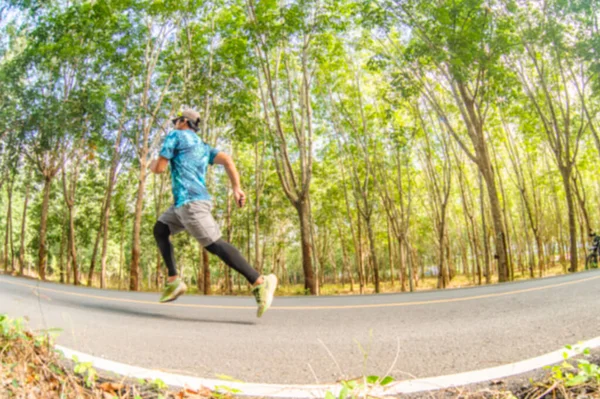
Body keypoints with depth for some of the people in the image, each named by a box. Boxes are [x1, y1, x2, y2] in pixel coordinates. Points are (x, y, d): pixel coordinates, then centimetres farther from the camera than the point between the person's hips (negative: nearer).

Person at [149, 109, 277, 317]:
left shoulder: (175, 136, 4)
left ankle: (259, 282, -23)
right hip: (190, 201, 9)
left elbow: (160, 168, -1)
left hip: (189, 201, -9)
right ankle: (173, 281, 10)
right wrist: (237, 189, 0)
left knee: (214, 244, -16)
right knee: (160, 230, 19)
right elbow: (227, 159, 8)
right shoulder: (203, 147, 24)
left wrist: (152, 165, 24)